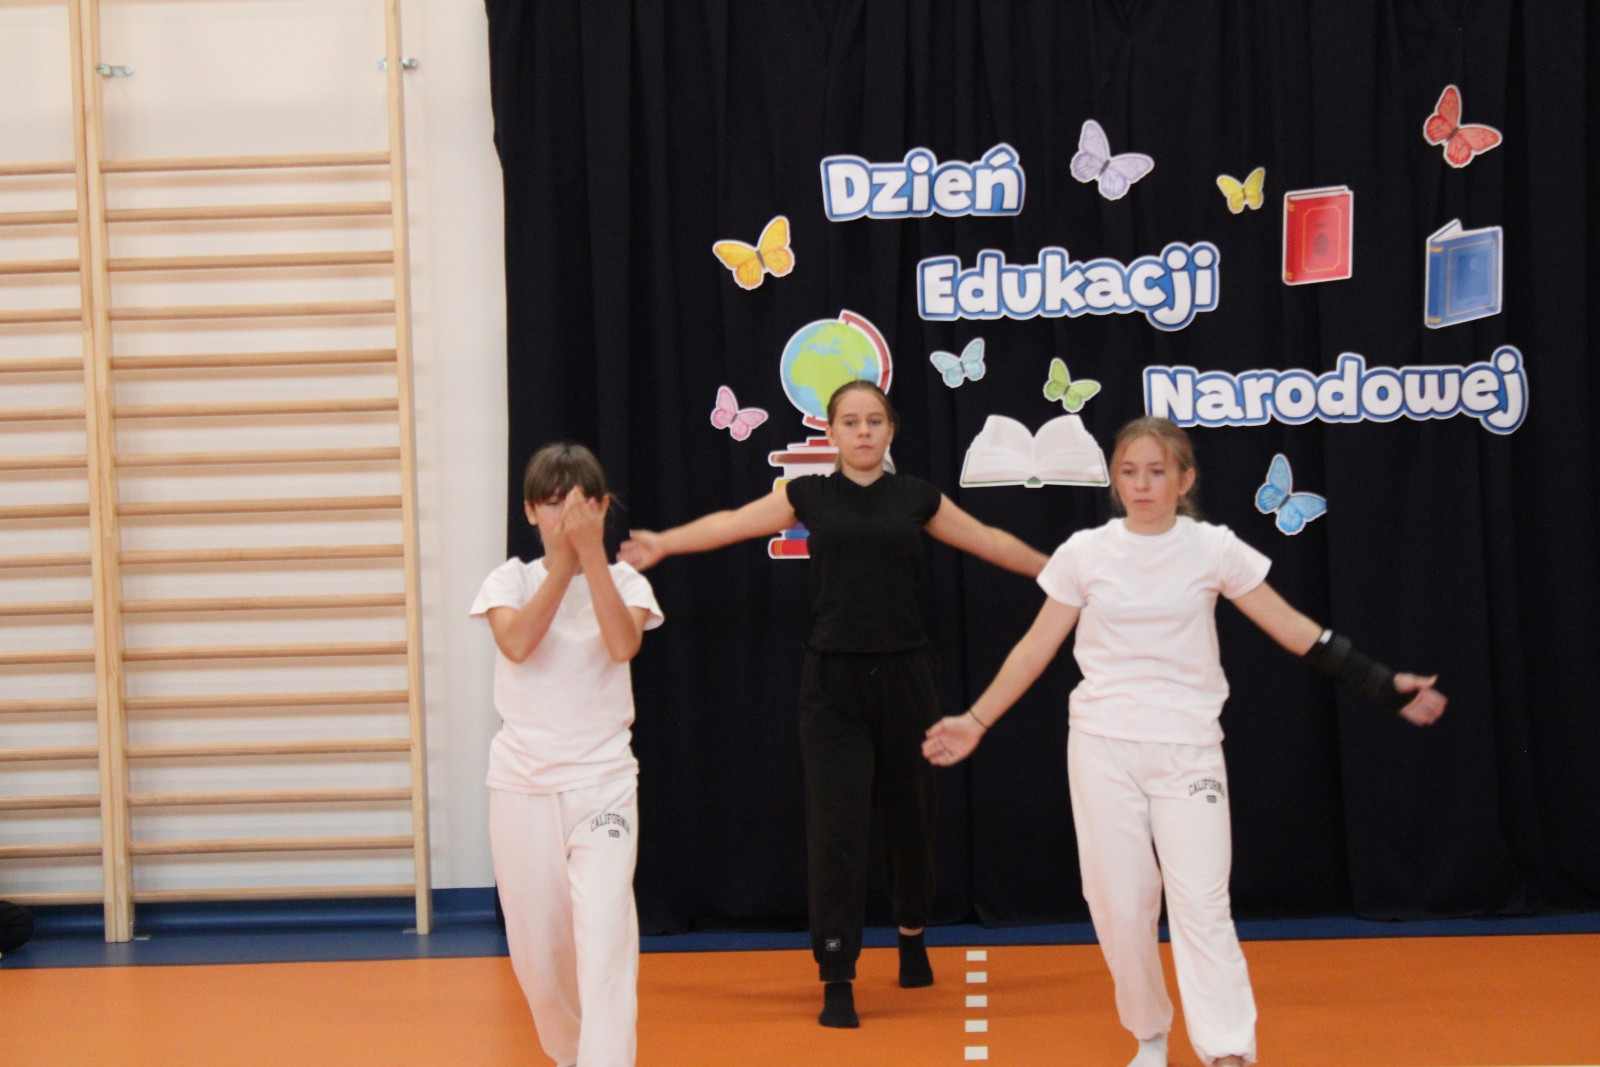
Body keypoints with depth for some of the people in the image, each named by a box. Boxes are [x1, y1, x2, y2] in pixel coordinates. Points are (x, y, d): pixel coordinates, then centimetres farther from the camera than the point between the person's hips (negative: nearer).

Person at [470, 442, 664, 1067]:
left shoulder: (622, 580, 2)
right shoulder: (511, 580, 2)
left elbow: (624, 644, -19)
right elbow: (517, 643, -18)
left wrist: (593, 553, -23)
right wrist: (563, 562, -21)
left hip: (600, 778, -1)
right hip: (522, 780, 1)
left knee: (604, 936, -17)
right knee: (536, 946, 9)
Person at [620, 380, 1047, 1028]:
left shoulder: (916, 498, 7)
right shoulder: (809, 496, 5)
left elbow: (989, 541, 15)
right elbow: (732, 524, 3)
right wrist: (663, 545, -6)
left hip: (903, 677, 1)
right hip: (832, 683, -1)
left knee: (908, 816, 11)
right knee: (836, 828, -6)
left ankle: (912, 936, 38)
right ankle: (837, 980, -1)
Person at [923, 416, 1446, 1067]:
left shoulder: (1214, 550, -1)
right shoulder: (1084, 553, 1)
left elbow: (1295, 630, 2)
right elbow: (1037, 648, 8)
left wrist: (1387, 686, -2)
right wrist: (976, 721, 6)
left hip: (1187, 749, -1)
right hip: (1102, 745, 1)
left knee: (1201, 904, -10)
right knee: (1120, 903, 3)